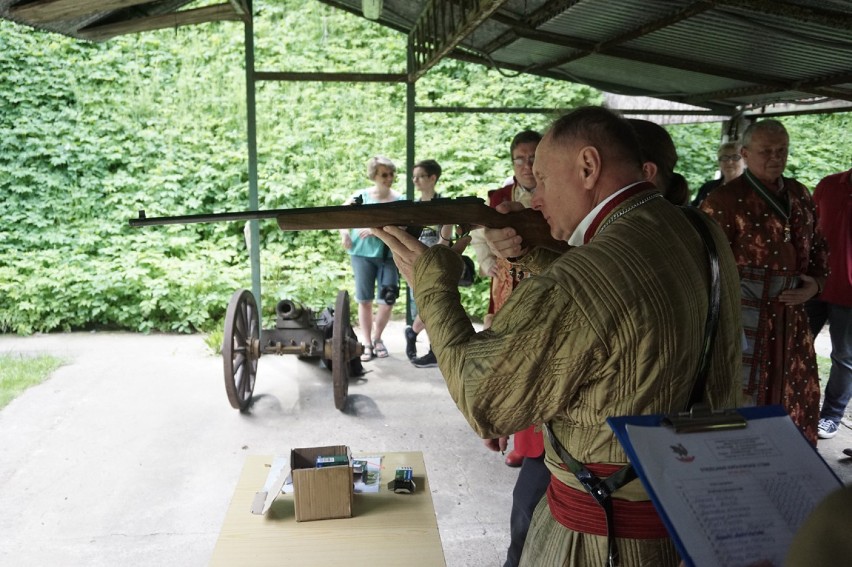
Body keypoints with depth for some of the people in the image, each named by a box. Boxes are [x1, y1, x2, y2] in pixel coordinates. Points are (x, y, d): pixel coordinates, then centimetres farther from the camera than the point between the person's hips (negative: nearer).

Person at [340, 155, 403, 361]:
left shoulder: (399, 200, 0)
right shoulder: (361, 196, 0)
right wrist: (344, 232, -7)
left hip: (388, 256, 0)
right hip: (362, 254, 0)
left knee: (388, 300, -2)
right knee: (365, 300, 3)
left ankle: (377, 337, 23)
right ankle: (367, 344, 16)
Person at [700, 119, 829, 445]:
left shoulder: (799, 195, 11)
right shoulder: (725, 200, -10)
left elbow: (818, 247, 19)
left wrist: (816, 284, 1)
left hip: (791, 315, 7)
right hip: (744, 314, -7)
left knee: (798, 397, 16)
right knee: (743, 396, 1)